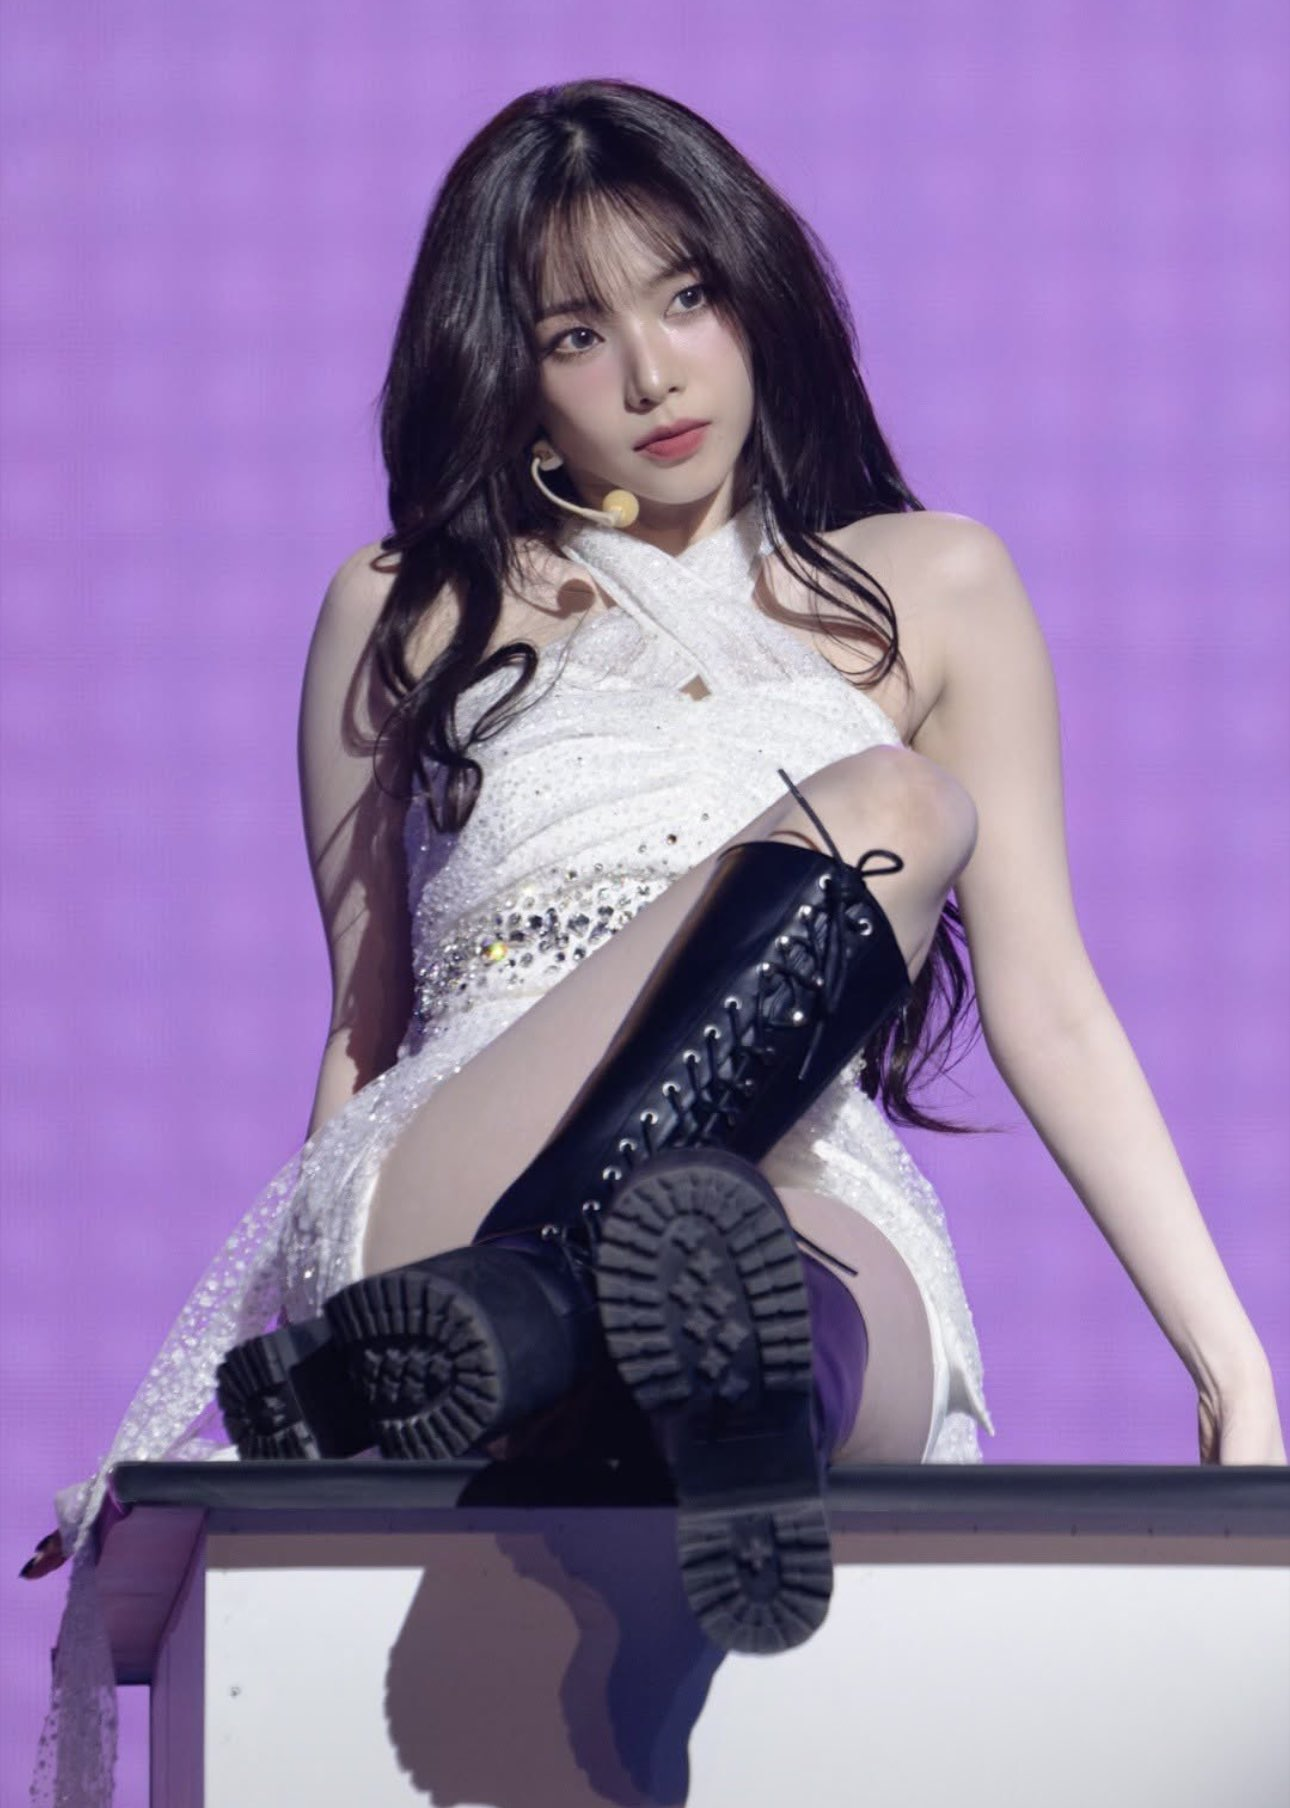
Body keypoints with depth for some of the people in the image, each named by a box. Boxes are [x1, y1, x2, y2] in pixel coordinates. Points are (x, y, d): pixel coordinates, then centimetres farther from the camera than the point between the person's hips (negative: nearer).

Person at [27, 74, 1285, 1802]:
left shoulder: (927, 589, 22)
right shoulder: (413, 611, 23)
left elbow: (1048, 1008, 16)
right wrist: (333, 1272, 11)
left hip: (822, 1226, 1)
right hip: (449, 1195, -1)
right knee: (882, 812, -29)